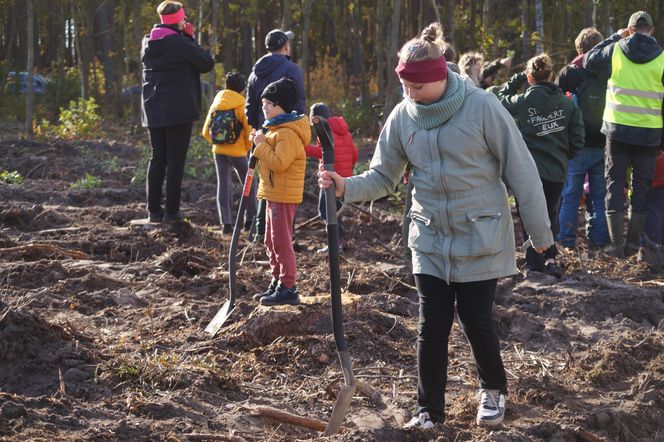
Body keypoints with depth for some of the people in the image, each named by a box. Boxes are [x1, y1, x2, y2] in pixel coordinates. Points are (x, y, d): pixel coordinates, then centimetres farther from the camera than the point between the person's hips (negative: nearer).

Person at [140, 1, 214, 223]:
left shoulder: (148, 43, 7)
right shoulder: (180, 43, -14)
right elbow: (207, 63, -6)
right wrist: (189, 38, 2)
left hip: (153, 110, 6)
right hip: (179, 110, -6)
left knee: (157, 158, 12)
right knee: (176, 159, -1)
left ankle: (153, 209, 10)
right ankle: (171, 210, -3)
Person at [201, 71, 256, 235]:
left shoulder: (216, 104, 4)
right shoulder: (241, 105, -9)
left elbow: (205, 132, 6)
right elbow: (249, 130, -13)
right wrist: (248, 147, 5)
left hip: (219, 151, 4)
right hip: (237, 152, -4)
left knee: (223, 185, 6)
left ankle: (226, 222, -3)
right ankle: (250, 220, 14)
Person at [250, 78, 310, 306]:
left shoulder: (288, 133, -19)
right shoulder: (277, 129, 16)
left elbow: (279, 162, -28)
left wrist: (262, 145, -19)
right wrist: (261, 144, 5)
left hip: (284, 196, -11)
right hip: (273, 194, 11)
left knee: (281, 243, -8)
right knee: (271, 242, 16)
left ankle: (288, 289, -5)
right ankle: (277, 284, 24)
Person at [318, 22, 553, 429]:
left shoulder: (481, 106, -16)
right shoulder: (402, 116, -3)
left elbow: (520, 168, -10)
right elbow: (383, 177, 3)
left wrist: (540, 231, -6)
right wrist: (346, 187, -18)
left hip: (480, 238, -3)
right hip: (430, 239, 3)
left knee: (476, 319, 2)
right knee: (432, 325, 3)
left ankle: (494, 390, 29)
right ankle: (430, 409, 14)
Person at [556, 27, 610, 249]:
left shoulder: (569, 73, -8)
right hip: (603, 145, 2)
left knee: (570, 195, 6)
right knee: (600, 194, 12)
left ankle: (565, 238, 6)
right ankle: (600, 237, 15)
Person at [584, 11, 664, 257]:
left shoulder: (615, 50, -4)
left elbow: (589, 61, 15)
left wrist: (615, 37, 19)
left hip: (617, 129, 0)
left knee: (615, 183, 8)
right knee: (642, 185, 11)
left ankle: (616, 243, 2)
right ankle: (633, 242, 12)